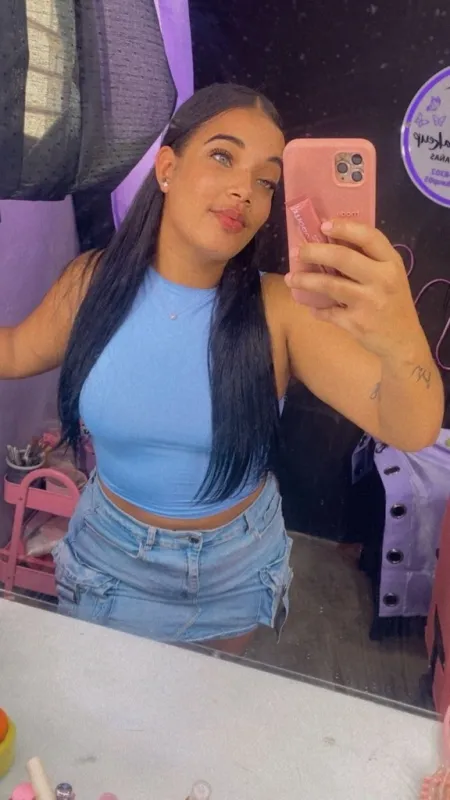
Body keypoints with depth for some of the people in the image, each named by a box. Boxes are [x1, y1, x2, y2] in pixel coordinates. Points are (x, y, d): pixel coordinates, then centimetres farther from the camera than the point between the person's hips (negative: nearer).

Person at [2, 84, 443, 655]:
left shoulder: (281, 308, -23)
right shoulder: (93, 283, -16)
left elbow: (413, 430, -32)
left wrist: (401, 340, -54)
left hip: (241, 569, 0)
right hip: (111, 562, 1)